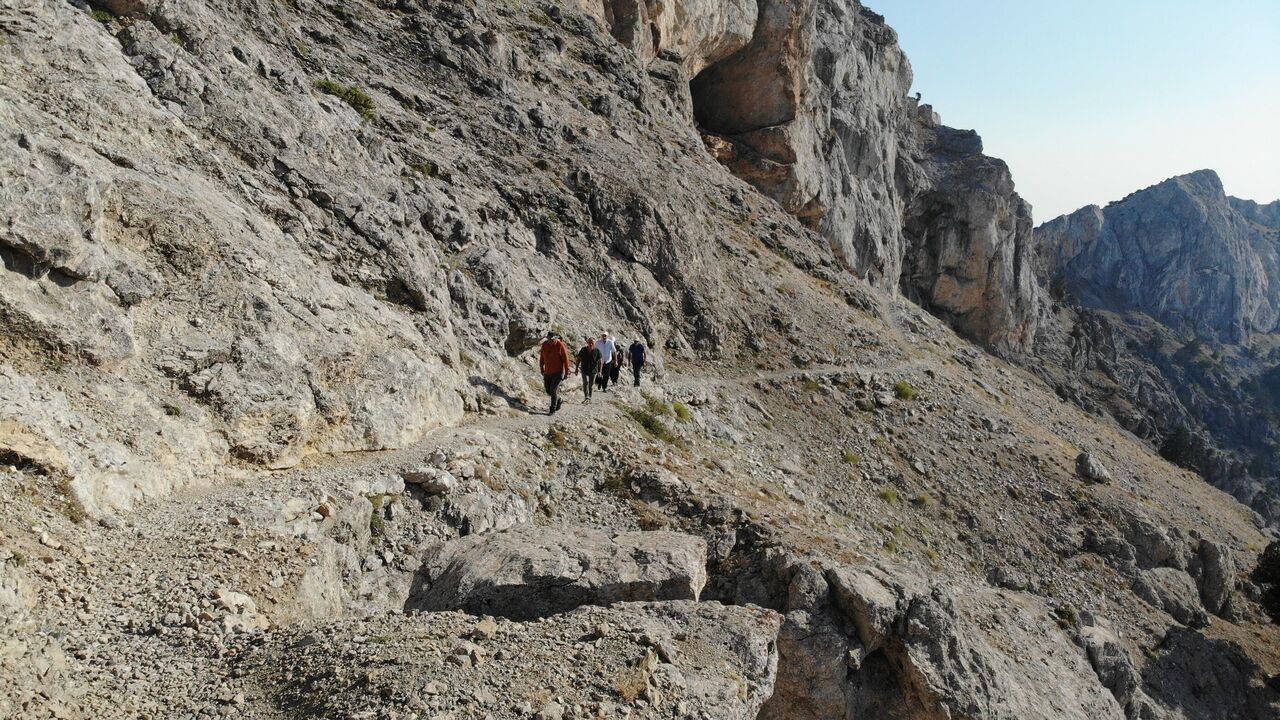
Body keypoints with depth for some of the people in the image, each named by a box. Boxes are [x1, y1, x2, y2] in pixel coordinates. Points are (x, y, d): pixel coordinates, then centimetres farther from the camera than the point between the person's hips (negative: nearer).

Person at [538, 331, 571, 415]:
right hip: (547, 372, 5)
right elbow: (541, 358, 9)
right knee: (549, 392, 12)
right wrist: (542, 369, 7)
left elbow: (565, 359, -11)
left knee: (553, 390, -13)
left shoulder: (560, 345, -15)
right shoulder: (545, 344, -3)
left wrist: (567, 372, -9)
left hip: (558, 372, -5)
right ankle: (558, 399, 41)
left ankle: (553, 409, -1)